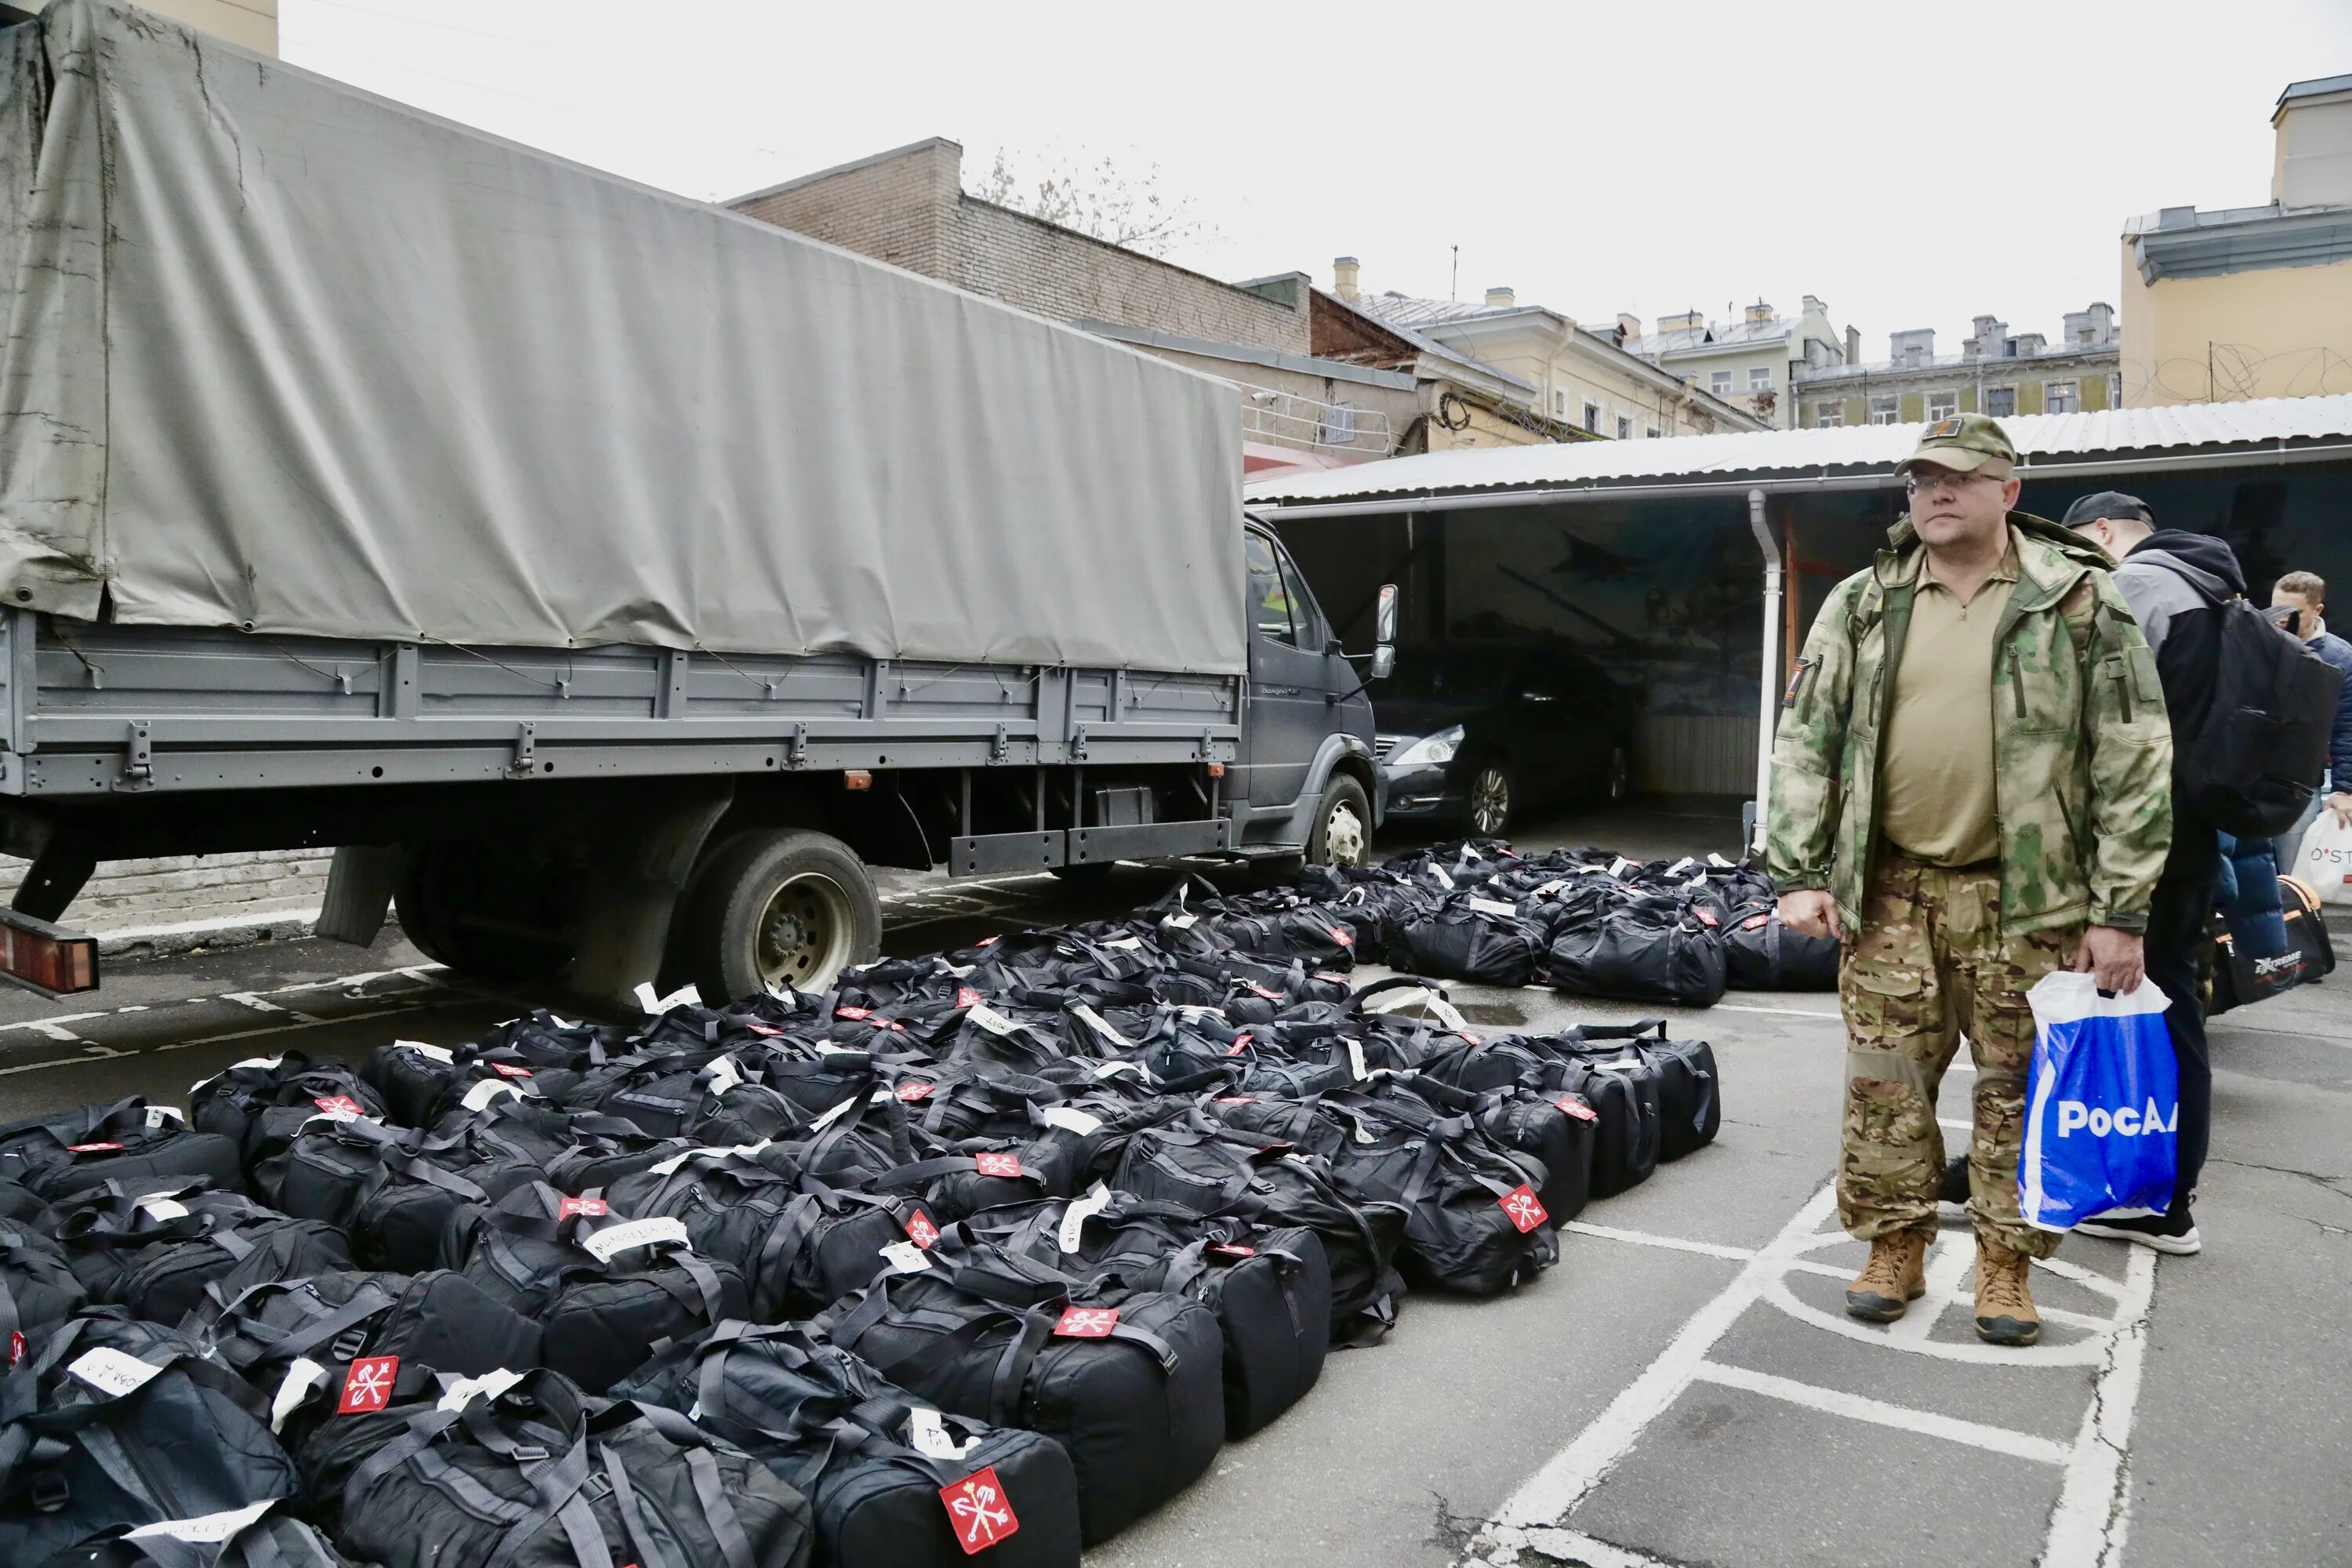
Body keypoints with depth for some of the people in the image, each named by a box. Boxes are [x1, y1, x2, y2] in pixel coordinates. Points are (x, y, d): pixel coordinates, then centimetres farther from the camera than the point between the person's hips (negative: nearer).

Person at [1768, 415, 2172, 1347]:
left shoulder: (2079, 600, -1)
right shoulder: (1861, 606, 6)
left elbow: (2133, 758, -3)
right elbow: (1804, 741, 6)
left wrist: (2121, 911, -7)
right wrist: (1798, 875, -1)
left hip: (2026, 897, -2)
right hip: (1890, 892, 2)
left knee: (2018, 1086, 7)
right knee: (1885, 1080, 6)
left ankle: (2005, 1264, 24)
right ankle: (1895, 1249, 23)